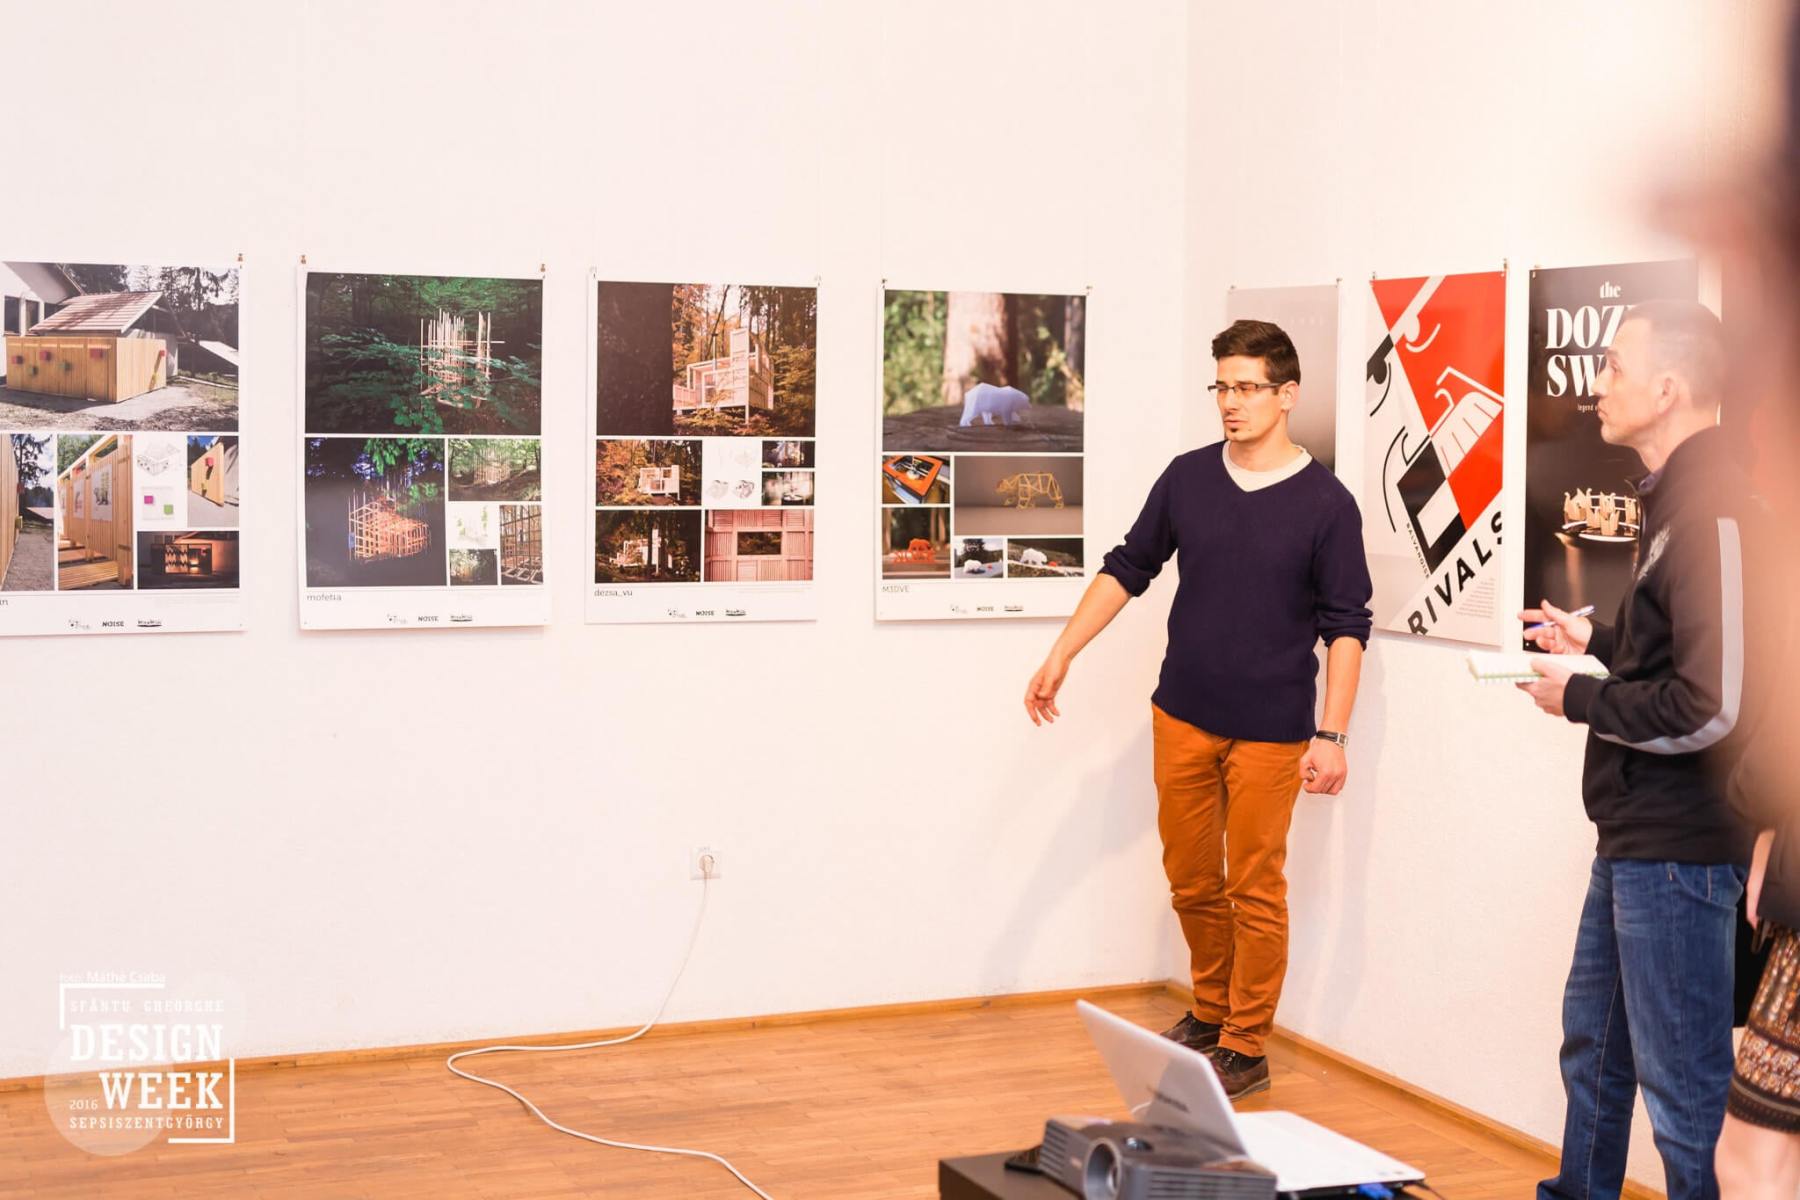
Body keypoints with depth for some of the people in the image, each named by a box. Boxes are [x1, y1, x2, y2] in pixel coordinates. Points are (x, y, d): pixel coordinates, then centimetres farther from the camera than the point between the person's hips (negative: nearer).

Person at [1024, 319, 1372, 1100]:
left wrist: (1333, 734, -13)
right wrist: (1061, 656, 3)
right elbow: (1127, 568, 9)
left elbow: (1346, 625, -7)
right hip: (1182, 717, 4)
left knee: (1253, 889, 4)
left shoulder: (1325, 503, -8)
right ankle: (1211, 1013, 33)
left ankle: (1245, 1049, 16)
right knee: (1191, 879, 14)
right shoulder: (1187, 478, 2)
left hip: (1269, 730, -4)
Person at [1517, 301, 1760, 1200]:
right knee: (1592, 1042, 24)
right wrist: (1597, 642, 12)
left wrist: (1579, 699, -15)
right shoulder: (1677, 496, 8)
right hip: (1634, 834, 10)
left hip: (1678, 849, -10)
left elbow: (1712, 708, -27)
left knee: (1682, 1086, 2)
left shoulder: (1712, 512, -22)